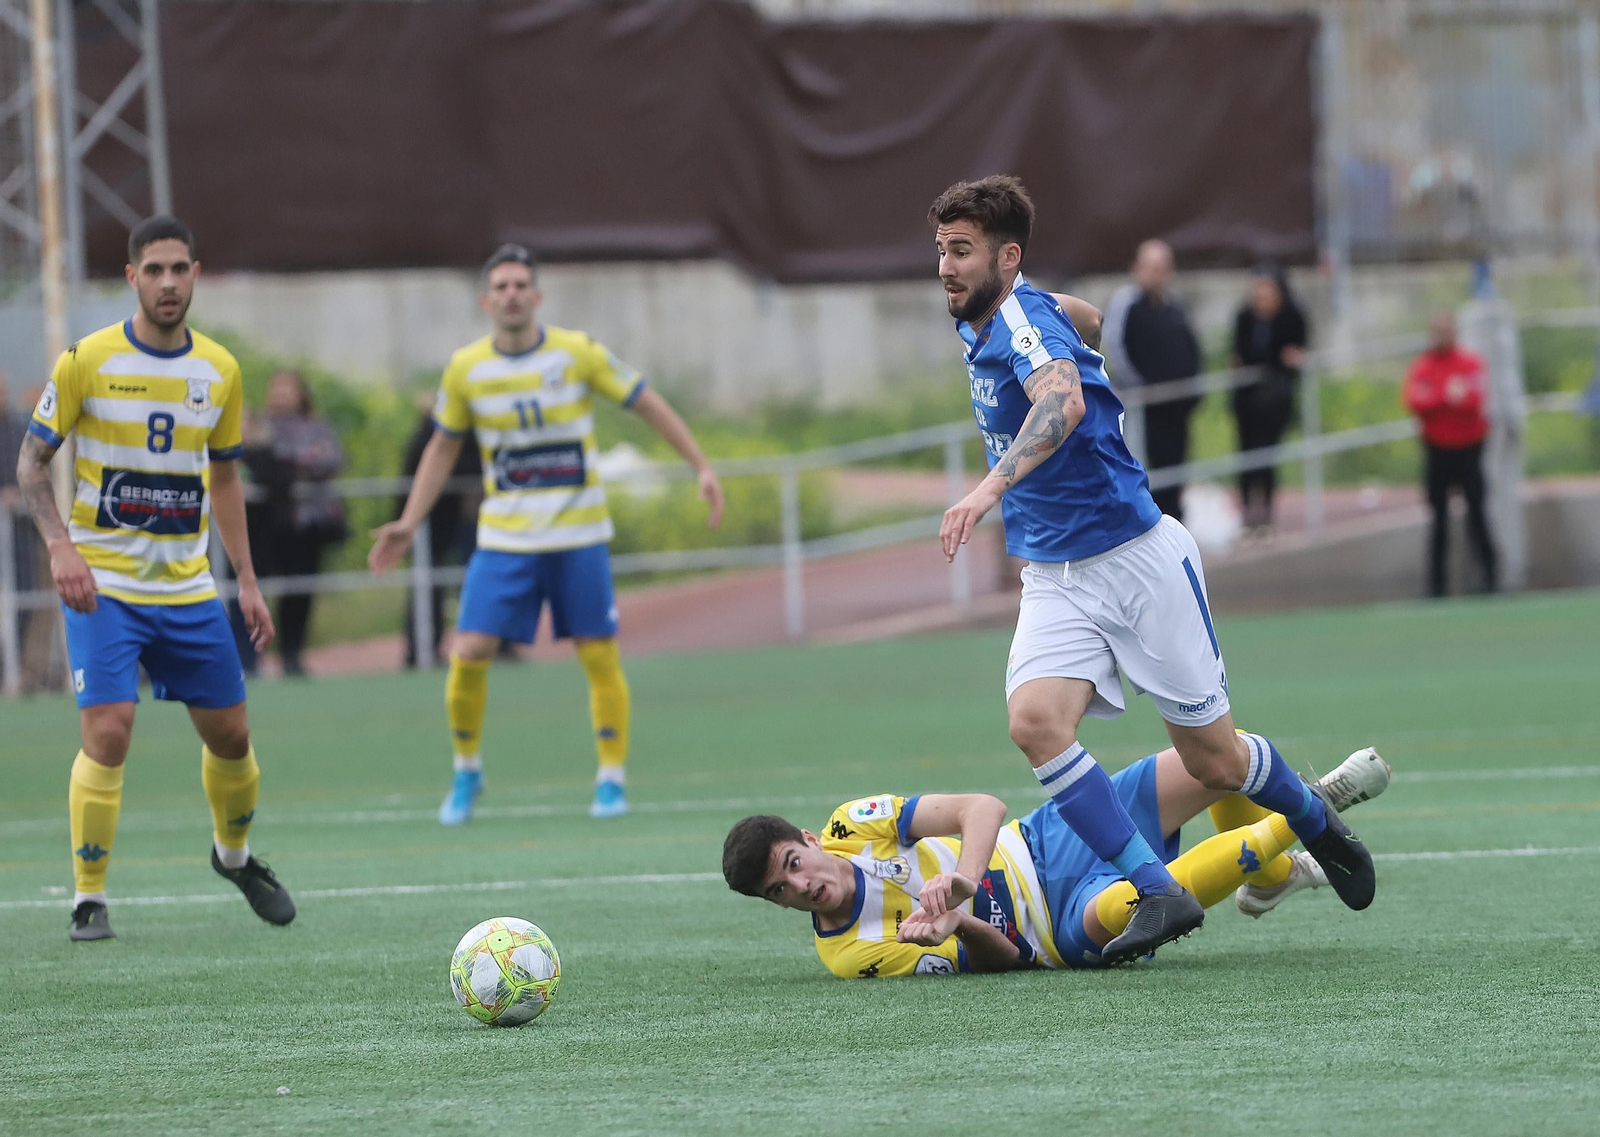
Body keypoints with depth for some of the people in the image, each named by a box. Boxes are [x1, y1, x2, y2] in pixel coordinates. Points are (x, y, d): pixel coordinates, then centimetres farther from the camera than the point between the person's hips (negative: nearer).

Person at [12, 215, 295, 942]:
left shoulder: (219, 370, 4)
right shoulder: (87, 361, -9)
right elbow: (32, 460, -3)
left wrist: (246, 579, 10)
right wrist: (60, 546, -18)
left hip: (188, 586, 4)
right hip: (103, 586, -4)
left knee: (230, 735, 10)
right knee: (108, 732, -17)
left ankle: (234, 854, 38)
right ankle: (89, 898, -5)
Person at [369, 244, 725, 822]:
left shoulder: (578, 352, -6)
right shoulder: (465, 368, -1)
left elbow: (648, 404, 3)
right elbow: (443, 445, 13)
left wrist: (702, 467, -2)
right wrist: (408, 525, 8)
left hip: (579, 536, -1)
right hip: (503, 537, 1)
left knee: (599, 656, -2)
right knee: (469, 654, -8)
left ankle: (611, 780, 12)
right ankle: (466, 771, 13)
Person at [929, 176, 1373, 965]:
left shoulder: (1024, 316, -18)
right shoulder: (980, 332, 9)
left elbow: (1064, 402, -39)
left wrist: (992, 487, -55)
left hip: (1137, 558, -7)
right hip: (1052, 580, 7)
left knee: (1214, 763, 3)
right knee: (1034, 720, -22)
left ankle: (1313, 820, 36)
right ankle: (1158, 892, -22)